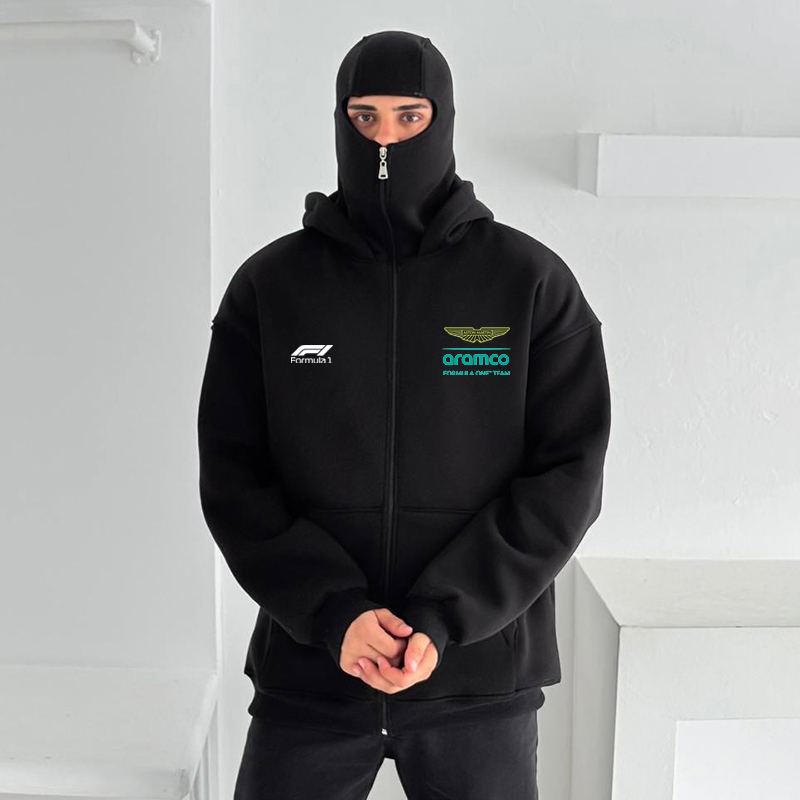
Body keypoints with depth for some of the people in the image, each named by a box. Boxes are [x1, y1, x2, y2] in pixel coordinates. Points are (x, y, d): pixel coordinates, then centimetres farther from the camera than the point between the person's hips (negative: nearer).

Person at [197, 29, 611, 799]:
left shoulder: (533, 284, -3)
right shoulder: (269, 284, 1)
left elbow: (567, 476, -5)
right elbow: (232, 477, -1)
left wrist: (442, 620, -14)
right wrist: (332, 612, -14)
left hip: (481, 680, 0)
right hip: (307, 672, 1)